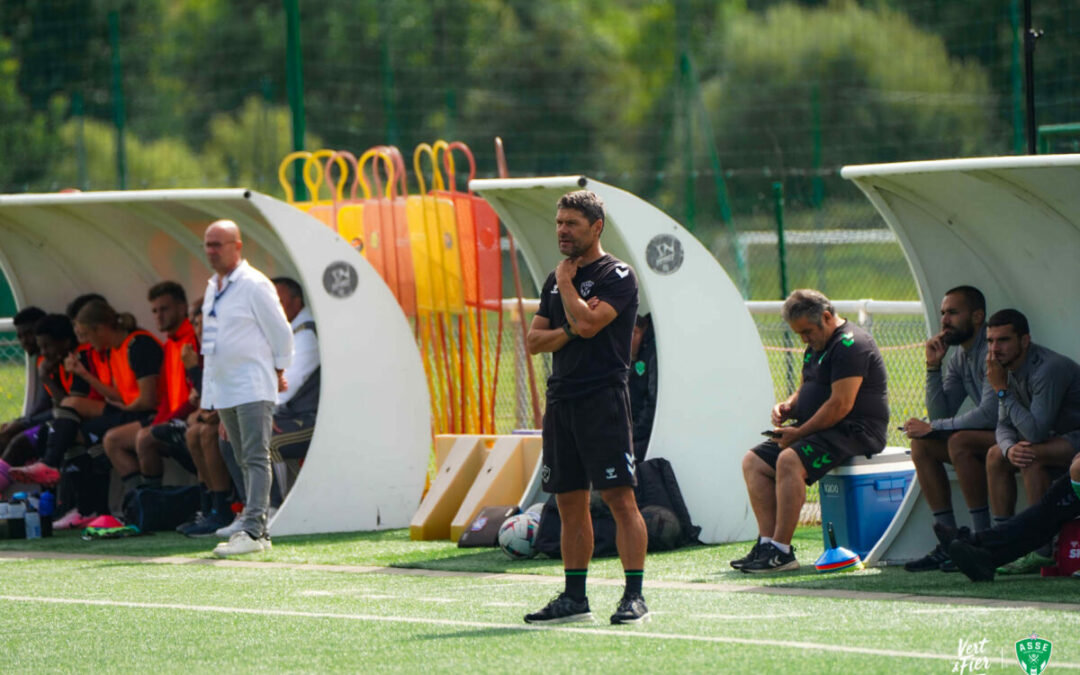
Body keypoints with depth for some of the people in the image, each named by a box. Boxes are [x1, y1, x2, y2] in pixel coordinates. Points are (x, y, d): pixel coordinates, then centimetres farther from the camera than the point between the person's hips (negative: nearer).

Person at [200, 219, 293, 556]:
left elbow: (280, 330, -7)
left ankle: (253, 531, -21)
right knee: (246, 462, 10)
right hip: (223, 387, 9)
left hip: (252, 386, -9)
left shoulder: (254, 285, -11)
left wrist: (278, 372, 0)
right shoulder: (213, 287, 15)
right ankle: (259, 532, 12)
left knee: (256, 458, -13)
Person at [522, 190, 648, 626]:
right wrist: (569, 332, -6)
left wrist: (567, 281, -4)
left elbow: (588, 323, -19)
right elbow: (533, 340, 13)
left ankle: (635, 596, -13)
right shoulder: (555, 280, 18)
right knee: (570, 502, 8)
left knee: (619, 497, -11)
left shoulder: (617, 276, -5)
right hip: (561, 401, 8)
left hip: (603, 398, -8)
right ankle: (574, 598, 12)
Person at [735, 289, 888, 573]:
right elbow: (806, 391, 29)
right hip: (822, 431, 11)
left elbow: (841, 404, -22)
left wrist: (800, 433, -18)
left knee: (789, 461, -32)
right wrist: (788, 406, 6)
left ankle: (781, 551, -31)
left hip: (856, 432, -11)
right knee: (754, 462, 1)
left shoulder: (850, 345, -15)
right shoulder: (817, 345, 18)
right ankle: (767, 542, -11)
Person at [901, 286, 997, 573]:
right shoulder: (958, 357, 10)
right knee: (921, 445, -4)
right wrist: (933, 366, -3)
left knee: (959, 442, -31)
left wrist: (933, 427, -16)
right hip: (985, 437, 9)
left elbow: (990, 413, -26)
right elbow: (940, 414, 8)